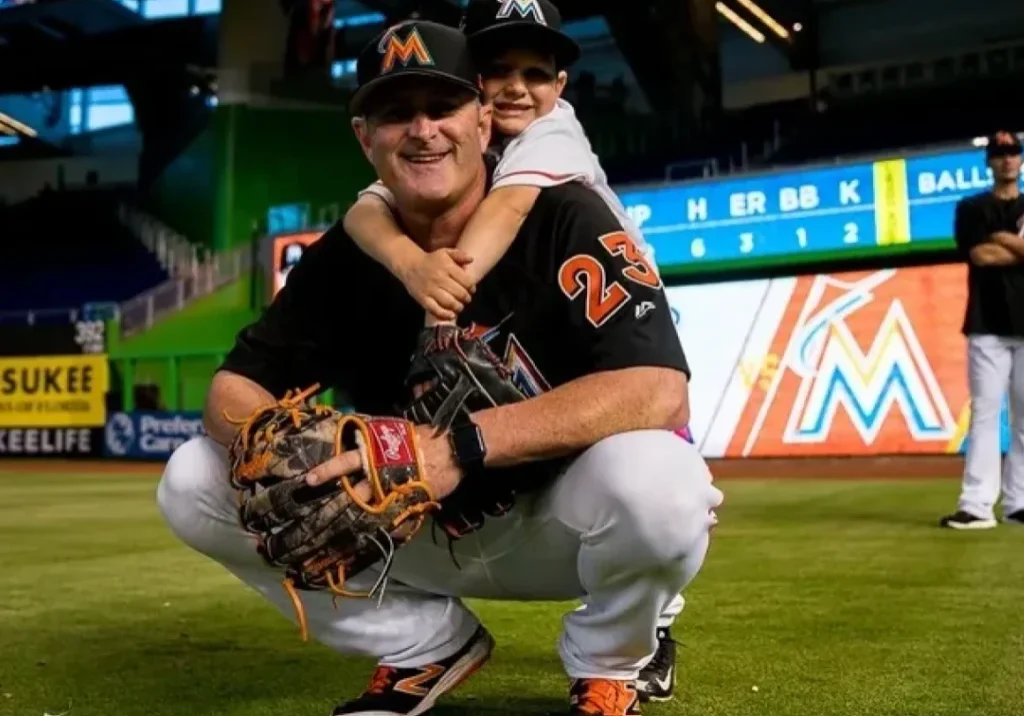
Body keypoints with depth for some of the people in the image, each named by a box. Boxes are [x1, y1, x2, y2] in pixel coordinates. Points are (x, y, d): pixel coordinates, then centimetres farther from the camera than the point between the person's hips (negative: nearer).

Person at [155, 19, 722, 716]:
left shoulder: (564, 219, -17)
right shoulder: (344, 257, -2)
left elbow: (657, 393, -30)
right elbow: (233, 390, -4)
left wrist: (460, 445, -39)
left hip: (561, 520, -3)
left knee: (655, 479, -39)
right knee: (194, 482, -8)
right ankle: (430, 646, 7)